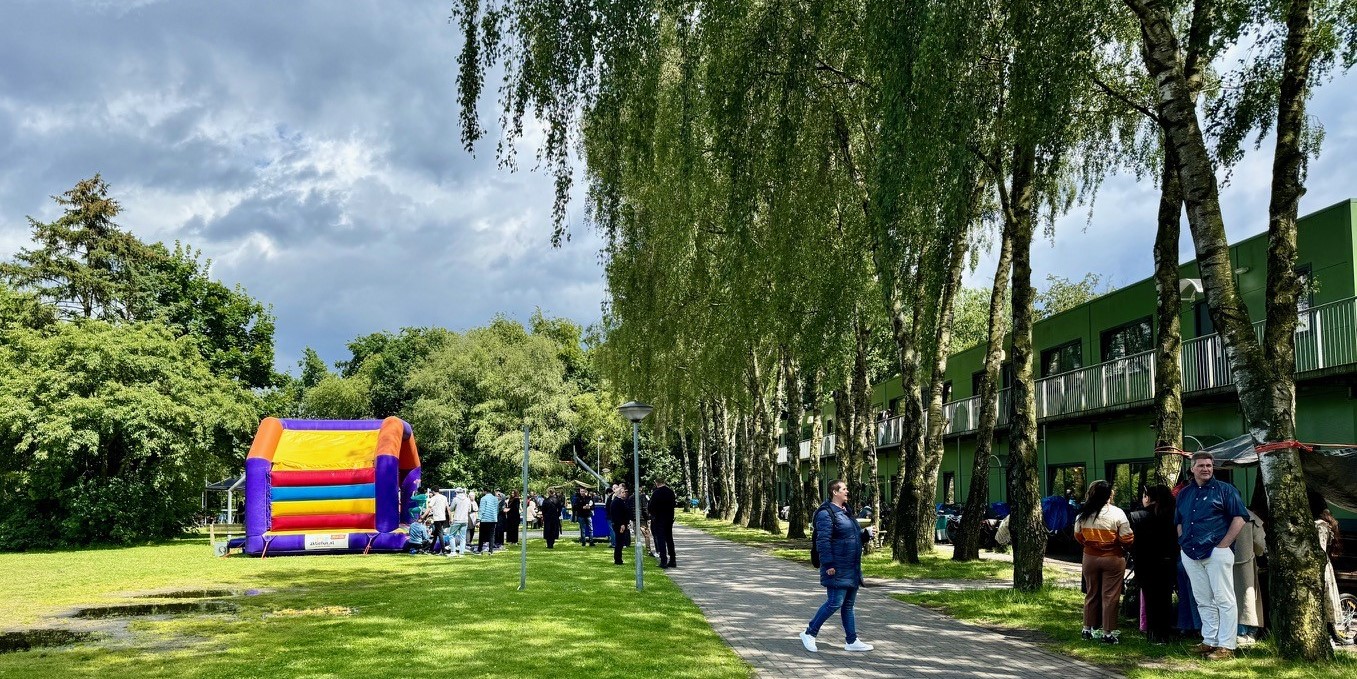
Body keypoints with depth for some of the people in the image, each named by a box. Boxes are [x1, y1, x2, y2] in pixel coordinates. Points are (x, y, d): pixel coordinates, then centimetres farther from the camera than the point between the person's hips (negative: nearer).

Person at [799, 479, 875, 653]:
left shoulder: (845, 511, 16)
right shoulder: (826, 513, -14)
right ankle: (809, 633, 5)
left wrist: (866, 534, 7)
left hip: (852, 570, 9)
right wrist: (828, 565, -23)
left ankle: (851, 641, 18)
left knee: (848, 605, 12)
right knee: (835, 603, -8)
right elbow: (823, 541, -20)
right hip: (837, 569, -9)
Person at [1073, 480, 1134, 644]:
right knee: (1110, 596, 3)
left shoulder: (1083, 514, -2)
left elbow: (1078, 535, 8)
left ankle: (1088, 629, 23)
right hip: (1113, 558, -4)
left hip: (1090, 557, 4)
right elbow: (1127, 539, -13)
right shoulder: (1117, 513, -15)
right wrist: (1124, 547, 8)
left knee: (1091, 594, 16)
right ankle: (1108, 633, 7)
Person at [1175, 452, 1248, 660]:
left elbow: (1239, 518, -7)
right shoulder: (1184, 493, 15)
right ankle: (1210, 641, 19)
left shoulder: (1224, 490, -1)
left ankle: (1226, 646, -3)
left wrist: (1223, 545, -11)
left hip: (1216, 552, -6)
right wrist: (1184, 543, 10)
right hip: (1190, 555, 6)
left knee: (1224, 599, -4)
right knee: (1203, 601, 11)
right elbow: (1179, 522, 24)